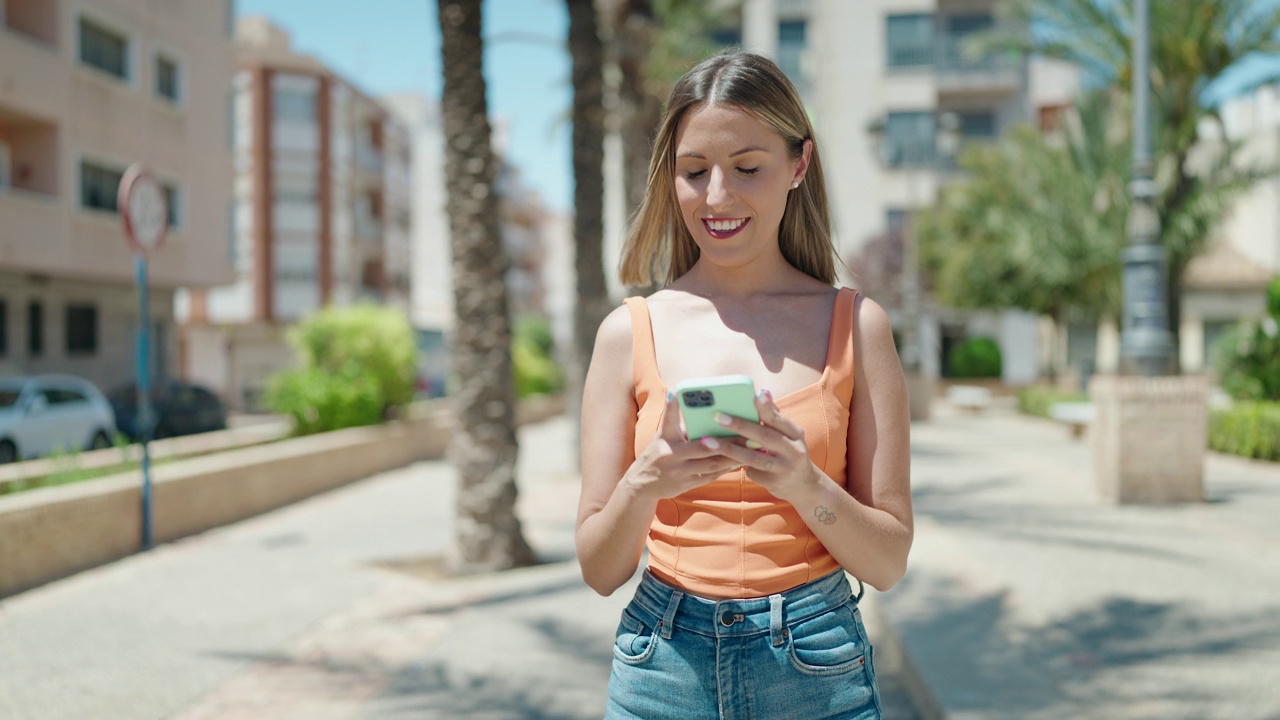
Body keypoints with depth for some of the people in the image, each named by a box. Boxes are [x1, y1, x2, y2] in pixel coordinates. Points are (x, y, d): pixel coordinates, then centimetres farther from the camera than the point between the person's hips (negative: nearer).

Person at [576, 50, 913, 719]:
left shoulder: (855, 324, -3)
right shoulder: (630, 331, -2)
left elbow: (890, 560, -2)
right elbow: (600, 571, -1)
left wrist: (805, 485, -20)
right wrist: (644, 485, -20)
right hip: (666, 666, 1)